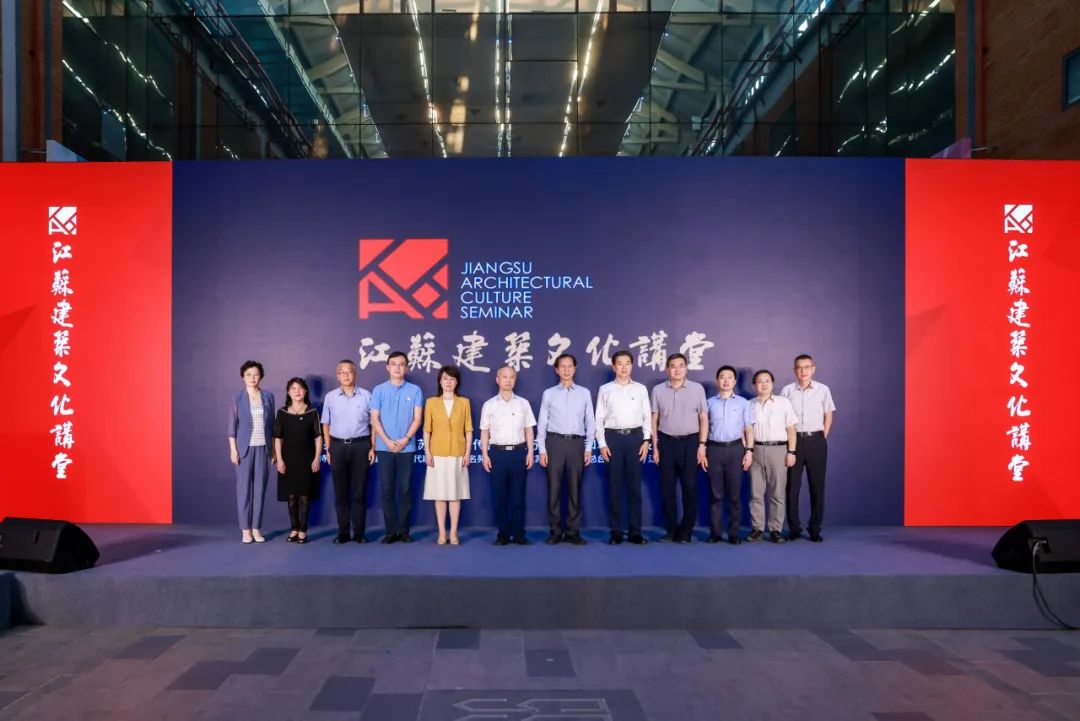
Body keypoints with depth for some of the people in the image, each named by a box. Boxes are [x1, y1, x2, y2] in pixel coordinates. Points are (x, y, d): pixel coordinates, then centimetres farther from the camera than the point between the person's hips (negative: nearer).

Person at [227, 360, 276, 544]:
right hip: (245, 448, -2)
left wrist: (274, 449, 6)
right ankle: (245, 530, 9)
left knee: (260, 488, 3)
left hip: (263, 448, 2)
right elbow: (232, 426, 0)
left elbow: (271, 424, 7)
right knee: (244, 488, 2)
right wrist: (233, 450, -6)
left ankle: (256, 529, 11)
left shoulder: (268, 396, 5)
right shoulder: (238, 398, 0)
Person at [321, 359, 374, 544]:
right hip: (338, 446, 1)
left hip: (360, 446, -1)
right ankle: (342, 532, 13)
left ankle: (359, 532, 10)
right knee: (340, 491, 5)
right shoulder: (330, 397, 6)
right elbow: (326, 424, 10)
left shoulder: (366, 396, 2)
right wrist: (328, 449, 4)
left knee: (359, 490, 3)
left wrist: (372, 448, -1)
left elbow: (373, 423, 4)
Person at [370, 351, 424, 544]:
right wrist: (387, 441, -9)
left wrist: (405, 439, -12)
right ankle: (391, 530, 9)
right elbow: (374, 419, 1)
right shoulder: (379, 390, 4)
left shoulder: (415, 390, 3)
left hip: (407, 447, 0)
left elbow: (417, 418, -1)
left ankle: (403, 530, 11)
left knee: (405, 489, 3)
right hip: (384, 447, 0)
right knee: (387, 490, 2)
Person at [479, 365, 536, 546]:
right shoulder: (489, 405, 6)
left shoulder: (523, 403, 7)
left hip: (519, 452, 0)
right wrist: (485, 454, -1)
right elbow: (484, 431, 6)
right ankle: (503, 533, 12)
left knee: (518, 495, 3)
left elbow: (529, 429, 8)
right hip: (498, 452, 0)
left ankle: (518, 533, 11)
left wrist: (530, 452, 1)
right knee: (499, 495, 3)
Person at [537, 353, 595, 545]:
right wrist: (542, 449, -1)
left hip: (576, 443, 1)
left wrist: (588, 448, 2)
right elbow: (542, 423, 5)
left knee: (574, 488, 4)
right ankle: (555, 531, 10)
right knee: (554, 487, 1)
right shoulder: (548, 394, 6)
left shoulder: (584, 393, 9)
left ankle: (572, 531, 11)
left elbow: (590, 422, 8)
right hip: (555, 442, -1)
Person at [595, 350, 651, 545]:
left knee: (634, 485, 4)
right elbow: (599, 418, 4)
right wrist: (602, 444, -3)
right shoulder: (605, 389, 4)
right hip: (613, 437, -1)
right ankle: (616, 531, 10)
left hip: (635, 437, 1)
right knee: (614, 485, 3)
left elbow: (647, 417, 7)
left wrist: (646, 441, -1)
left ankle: (635, 531, 11)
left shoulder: (641, 389, 7)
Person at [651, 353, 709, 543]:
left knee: (690, 487, 1)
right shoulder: (658, 390, 3)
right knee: (667, 487, 5)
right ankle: (671, 529, 16)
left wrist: (702, 445, -5)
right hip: (666, 442, 1)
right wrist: (655, 447, 2)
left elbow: (704, 418, 1)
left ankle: (686, 530, 13)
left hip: (690, 441, -1)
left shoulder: (697, 388, 1)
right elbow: (654, 420, 6)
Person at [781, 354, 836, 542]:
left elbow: (828, 416, 9)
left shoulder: (823, 390, 0)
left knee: (817, 486, 5)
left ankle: (815, 529, 14)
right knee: (792, 486, 2)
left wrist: (821, 439, 5)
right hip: (794, 440, 0)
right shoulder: (787, 390, 0)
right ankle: (794, 528, 13)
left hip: (816, 441, 0)